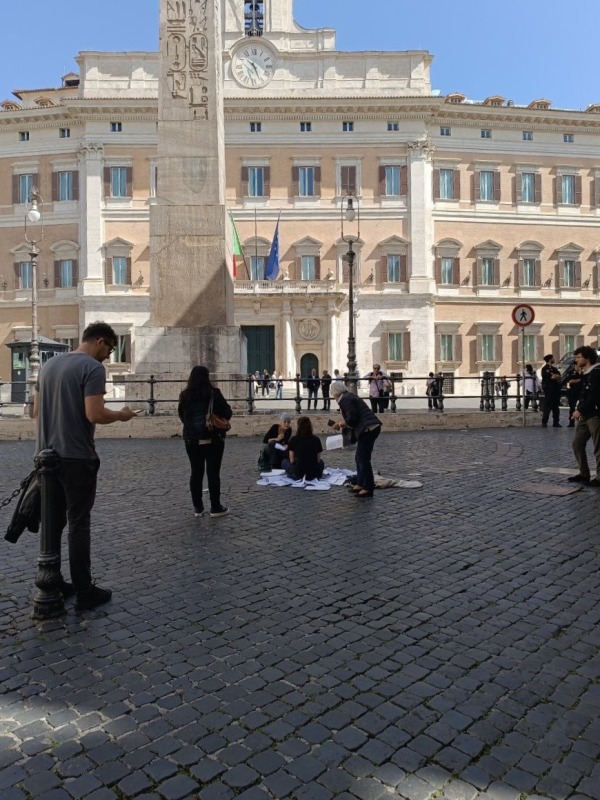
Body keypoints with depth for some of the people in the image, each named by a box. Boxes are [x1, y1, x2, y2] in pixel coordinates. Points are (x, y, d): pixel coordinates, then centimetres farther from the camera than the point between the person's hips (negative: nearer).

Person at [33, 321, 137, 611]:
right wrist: (121, 415, -4)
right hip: (76, 458, -7)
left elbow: (37, 411, 16)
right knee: (79, 525, 0)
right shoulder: (93, 368, -13)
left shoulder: (49, 364, 12)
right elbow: (95, 415, -21)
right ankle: (84, 592, 8)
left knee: (52, 522, 15)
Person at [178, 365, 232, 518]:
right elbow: (227, 413, -5)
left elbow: (181, 416, 10)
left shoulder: (185, 395, 0)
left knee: (196, 473, 10)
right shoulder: (214, 393, -10)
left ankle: (198, 508, 14)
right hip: (213, 439, -3)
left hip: (191, 439, 3)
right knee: (213, 473, 3)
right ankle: (215, 508, 10)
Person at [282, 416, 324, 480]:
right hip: (314, 474, 2)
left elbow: (292, 460, 3)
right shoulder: (316, 439, 2)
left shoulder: (294, 439, -3)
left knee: (284, 461, 27)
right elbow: (318, 459, 8)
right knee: (321, 461, 36)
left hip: (298, 474, -2)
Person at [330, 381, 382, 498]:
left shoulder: (345, 399, -11)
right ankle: (361, 484, 25)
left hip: (368, 429, -11)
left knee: (363, 459, -5)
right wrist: (344, 425, 22)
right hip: (371, 427, 11)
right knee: (360, 458, 18)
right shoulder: (350, 396, 20)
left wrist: (340, 424, -2)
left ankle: (368, 488, 0)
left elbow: (352, 418, -17)